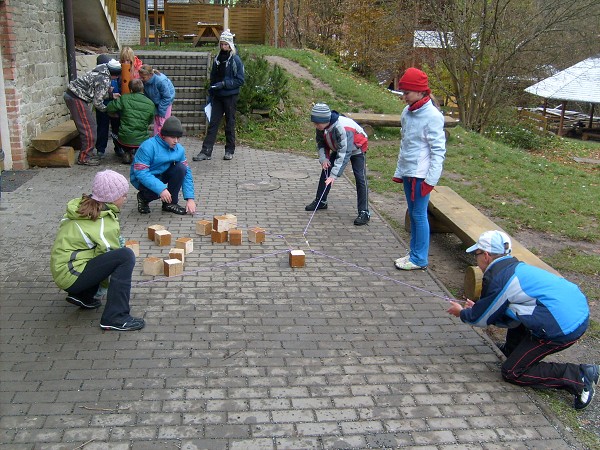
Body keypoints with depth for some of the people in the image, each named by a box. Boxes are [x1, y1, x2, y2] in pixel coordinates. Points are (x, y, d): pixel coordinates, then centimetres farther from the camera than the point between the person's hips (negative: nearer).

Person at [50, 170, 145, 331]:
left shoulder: (83, 206, 5)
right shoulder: (105, 223, -17)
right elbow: (110, 253, -7)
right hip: (71, 276, -9)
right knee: (126, 255, -20)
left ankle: (84, 297, 16)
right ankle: (115, 317, -20)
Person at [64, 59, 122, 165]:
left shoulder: (102, 70, 6)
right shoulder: (104, 80, -21)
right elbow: (97, 102, -16)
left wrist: (111, 95, 14)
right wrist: (107, 109, 0)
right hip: (76, 98, -10)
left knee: (91, 126, 16)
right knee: (89, 129, -4)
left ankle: (86, 154, 24)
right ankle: (84, 158, 3)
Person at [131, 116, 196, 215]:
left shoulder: (179, 149, -8)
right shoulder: (148, 146, -26)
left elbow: (186, 173, -5)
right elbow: (140, 173, -31)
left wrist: (190, 198, -15)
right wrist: (161, 188, -40)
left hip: (161, 175, 6)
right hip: (142, 179, -6)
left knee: (181, 168, -20)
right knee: (159, 190, -36)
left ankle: (170, 203, -5)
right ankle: (143, 198, 2)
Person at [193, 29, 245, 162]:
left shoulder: (236, 60, -7)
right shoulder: (217, 59, 9)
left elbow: (240, 80, -10)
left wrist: (224, 84, -18)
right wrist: (210, 96, 13)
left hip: (230, 96, -5)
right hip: (217, 96, 5)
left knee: (230, 123, 6)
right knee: (213, 123, 1)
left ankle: (230, 151, 18)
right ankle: (206, 151, 1)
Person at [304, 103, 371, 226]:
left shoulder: (343, 128, -42)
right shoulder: (321, 126, -19)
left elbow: (344, 154, -43)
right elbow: (321, 142, 0)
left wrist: (334, 175, -46)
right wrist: (323, 158, -17)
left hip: (356, 149, -7)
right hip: (338, 148, 7)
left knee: (360, 178, -15)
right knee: (326, 171, 4)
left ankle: (364, 212, -11)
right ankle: (320, 201, 21)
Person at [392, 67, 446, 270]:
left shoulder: (432, 115, -14)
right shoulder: (407, 112, 8)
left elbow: (438, 151, -14)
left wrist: (431, 179, -16)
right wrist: (399, 172, 15)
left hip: (421, 175, -8)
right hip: (407, 173, 8)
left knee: (419, 215, -1)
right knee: (413, 214, 15)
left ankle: (420, 258, 10)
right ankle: (414, 253, 26)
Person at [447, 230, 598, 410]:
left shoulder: (494, 278, -10)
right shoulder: (515, 266, 17)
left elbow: (481, 319, 5)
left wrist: (462, 313, 24)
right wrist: (478, 308, 34)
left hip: (563, 327, -9)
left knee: (512, 372, 4)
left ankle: (578, 377, -2)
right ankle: (513, 349, 36)